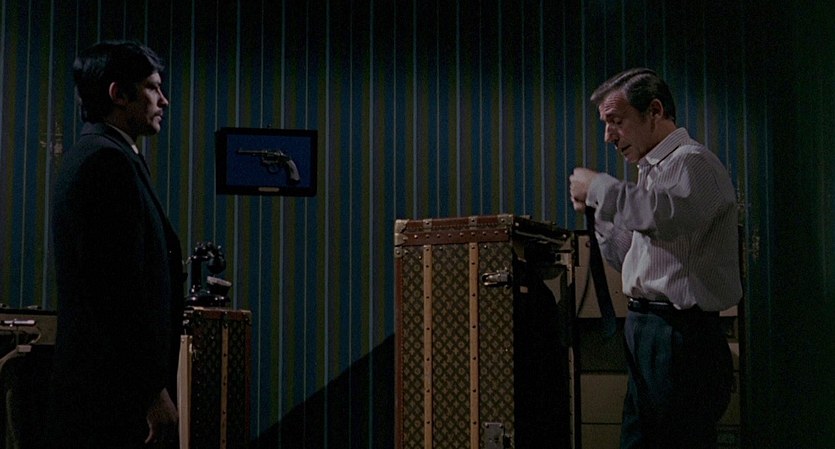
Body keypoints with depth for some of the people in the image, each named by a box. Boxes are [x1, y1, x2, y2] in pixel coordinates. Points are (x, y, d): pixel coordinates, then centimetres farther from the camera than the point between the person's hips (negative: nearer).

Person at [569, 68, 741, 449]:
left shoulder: (693, 162, -10)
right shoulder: (655, 171, 20)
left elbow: (669, 215, -34)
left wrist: (599, 187, -21)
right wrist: (598, 211, 13)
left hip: (680, 337, -10)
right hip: (647, 332, 10)